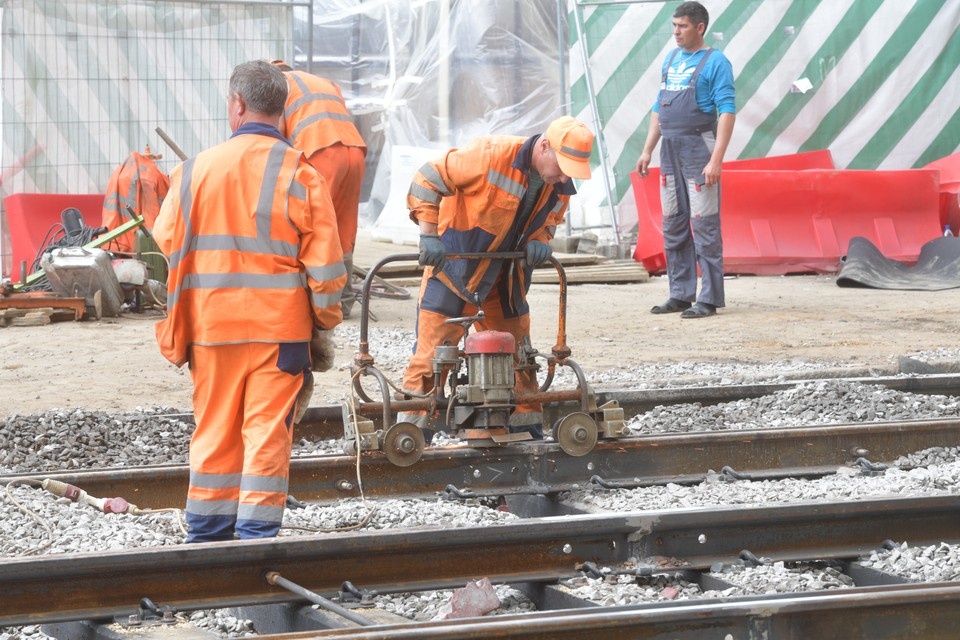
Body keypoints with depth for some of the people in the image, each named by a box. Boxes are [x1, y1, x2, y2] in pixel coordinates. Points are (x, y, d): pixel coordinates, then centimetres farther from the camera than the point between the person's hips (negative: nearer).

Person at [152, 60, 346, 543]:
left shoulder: (196, 169, -2)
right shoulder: (298, 173, -7)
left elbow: (166, 240, 6)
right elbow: (324, 260, -6)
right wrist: (325, 322, 6)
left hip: (211, 323, 2)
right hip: (280, 327, -2)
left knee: (214, 429, 11)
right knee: (268, 431, 2)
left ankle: (208, 534, 18)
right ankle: (257, 535, 0)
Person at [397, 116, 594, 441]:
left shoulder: (560, 185, -4)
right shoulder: (491, 154, -25)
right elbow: (428, 179, -21)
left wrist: (538, 241, -9)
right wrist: (429, 234, -25)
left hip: (505, 277, 6)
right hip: (453, 266, -6)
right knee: (433, 350, -6)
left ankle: (527, 430, 23)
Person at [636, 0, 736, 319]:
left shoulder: (715, 62, -7)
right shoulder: (670, 60, 16)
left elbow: (727, 112, -13)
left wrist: (716, 159, -21)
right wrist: (647, 150, 16)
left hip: (699, 150, -8)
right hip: (670, 151, 8)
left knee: (704, 225, -6)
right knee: (673, 227, 10)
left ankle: (710, 299, -2)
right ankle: (680, 295, 17)